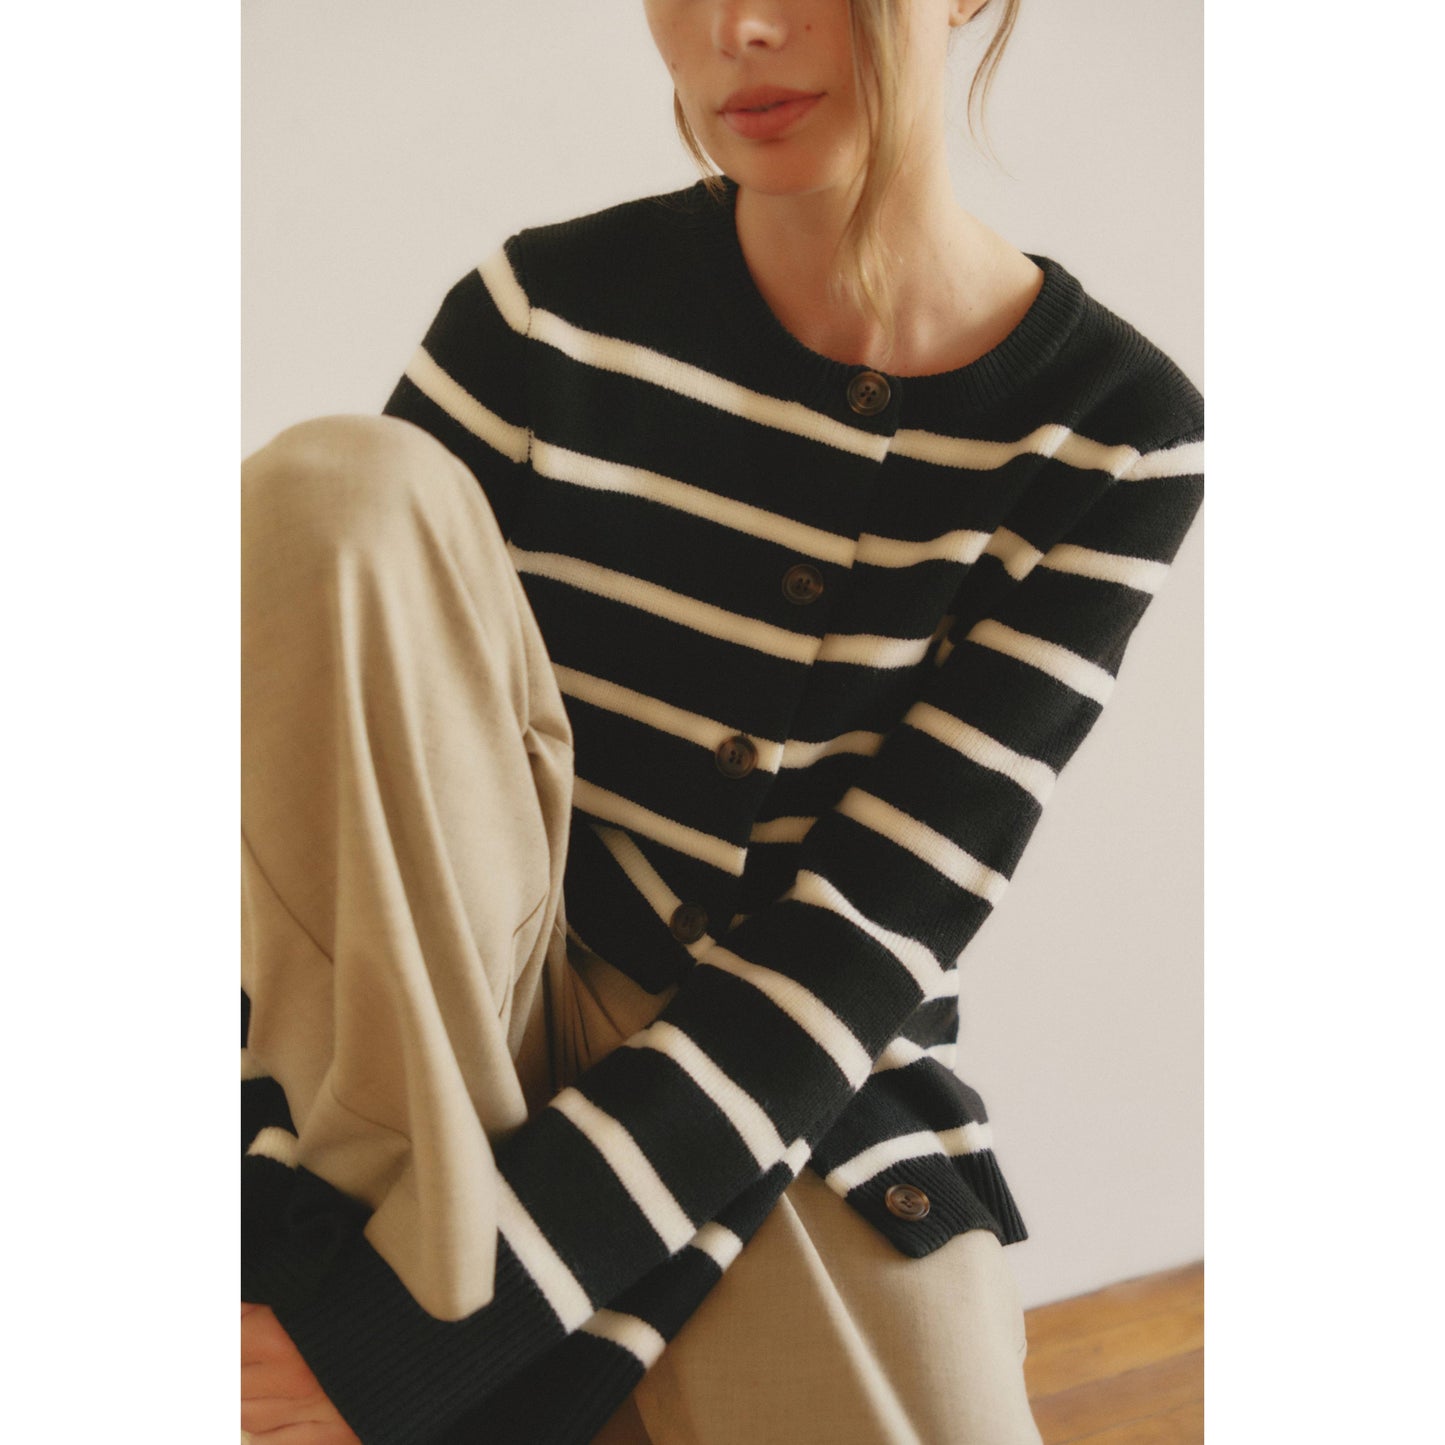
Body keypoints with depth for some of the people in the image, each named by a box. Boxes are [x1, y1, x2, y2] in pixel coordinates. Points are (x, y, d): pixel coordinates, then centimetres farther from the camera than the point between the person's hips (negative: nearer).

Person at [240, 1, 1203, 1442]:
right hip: (435, 1037, 1)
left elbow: (857, 944, -15)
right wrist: (271, 1229, -19)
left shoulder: (1118, 438, -8)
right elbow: (311, 789, -6)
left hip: (807, 1108, 0)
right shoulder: (547, 315, -7)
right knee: (333, 484, -23)